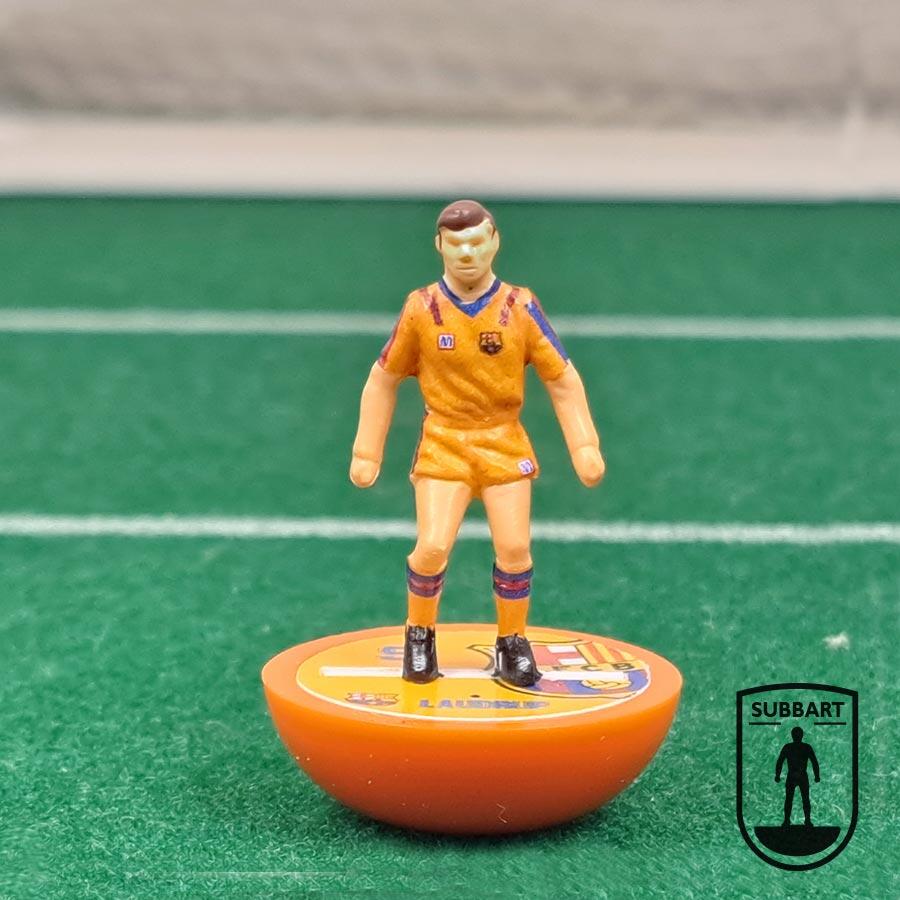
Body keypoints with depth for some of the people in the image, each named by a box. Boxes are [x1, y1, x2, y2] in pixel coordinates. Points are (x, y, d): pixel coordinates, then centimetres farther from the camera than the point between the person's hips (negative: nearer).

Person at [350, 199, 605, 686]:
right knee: (432, 547, -14)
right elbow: (383, 380, 4)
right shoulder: (421, 309, -6)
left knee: (514, 548, -6)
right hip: (443, 441, -1)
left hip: (504, 442, 1)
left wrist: (584, 446, -9)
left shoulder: (519, 306, -6)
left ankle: (512, 644, 17)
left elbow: (563, 379, 0)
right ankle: (419, 636, 12)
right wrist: (367, 454, 2)